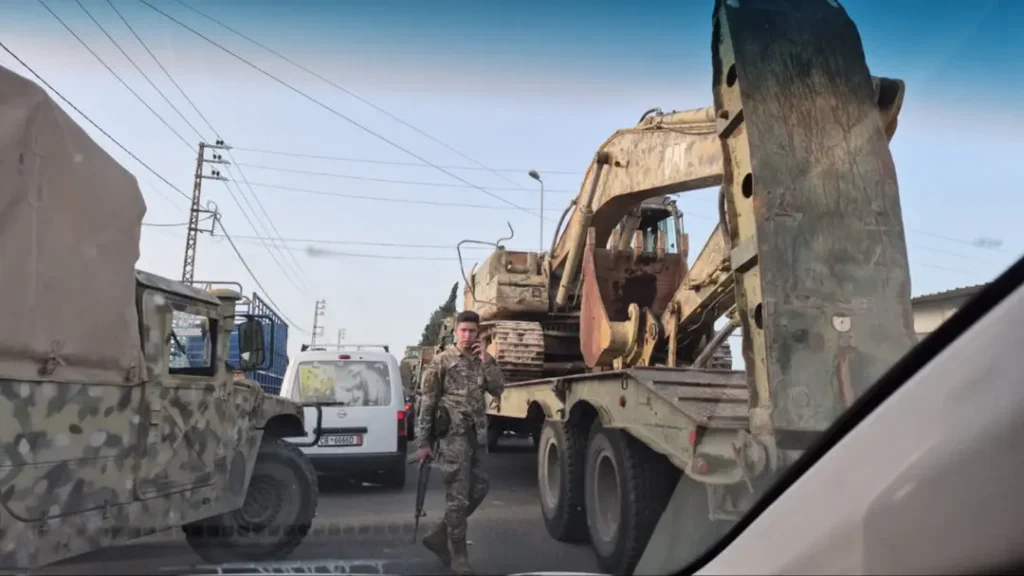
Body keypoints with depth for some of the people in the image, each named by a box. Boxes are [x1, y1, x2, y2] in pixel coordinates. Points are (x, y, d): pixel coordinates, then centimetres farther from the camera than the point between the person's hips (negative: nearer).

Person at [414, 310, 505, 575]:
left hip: (477, 435, 7)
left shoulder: (481, 361, 13)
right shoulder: (442, 361, -4)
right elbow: (426, 402, -6)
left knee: (479, 489, 10)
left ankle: (439, 535, 25)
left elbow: (498, 389, 2)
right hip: (453, 435, -6)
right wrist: (423, 441, -9)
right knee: (458, 495, -3)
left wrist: (487, 360, -6)